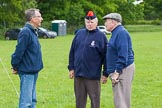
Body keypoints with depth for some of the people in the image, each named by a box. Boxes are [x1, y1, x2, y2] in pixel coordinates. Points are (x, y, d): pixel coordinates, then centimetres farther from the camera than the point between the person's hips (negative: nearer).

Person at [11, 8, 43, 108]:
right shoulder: (26, 32, -18)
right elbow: (19, 51, -18)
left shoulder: (33, 32, 12)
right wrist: (15, 67, -10)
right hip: (27, 72, -9)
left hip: (33, 72, 9)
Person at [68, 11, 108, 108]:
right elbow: (72, 52, 13)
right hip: (78, 74, 4)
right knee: (80, 100, 12)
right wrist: (71, 68, 8)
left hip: (93, 75, -4)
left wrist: (105, 73, -7)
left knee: (95, 100, 3)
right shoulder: (79, 33, 9)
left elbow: (106, 55, -5)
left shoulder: (101, 36, -3)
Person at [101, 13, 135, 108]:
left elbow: (123, 55, -22)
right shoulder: (116, 33, 19)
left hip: (122, 70, -10)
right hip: (116, 70, 10)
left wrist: (117, 72, -23)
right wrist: (106, 74, 24)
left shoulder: (121, 33, -13)